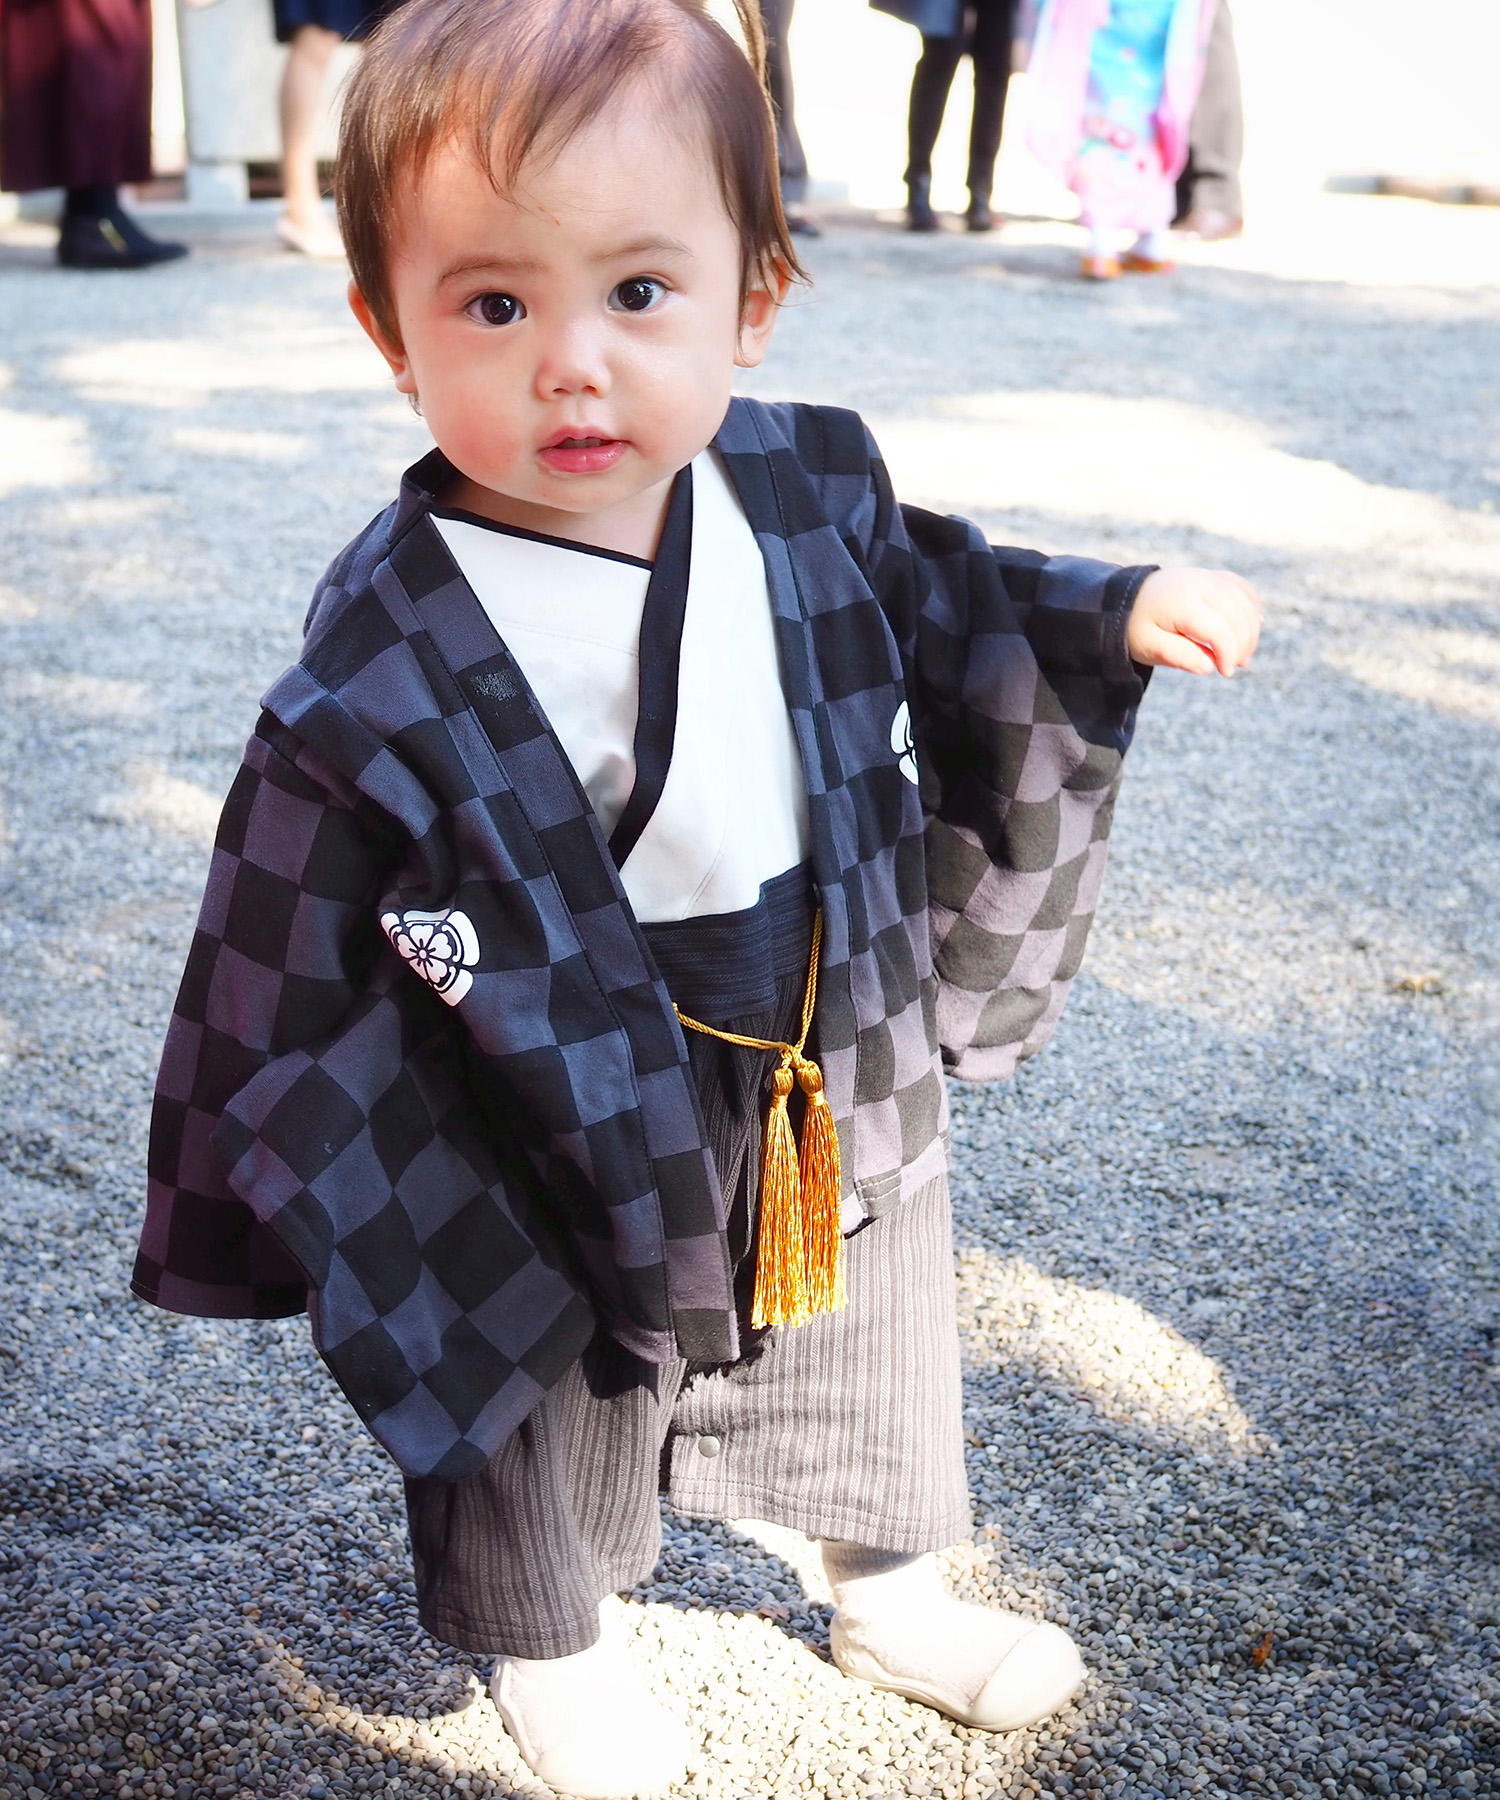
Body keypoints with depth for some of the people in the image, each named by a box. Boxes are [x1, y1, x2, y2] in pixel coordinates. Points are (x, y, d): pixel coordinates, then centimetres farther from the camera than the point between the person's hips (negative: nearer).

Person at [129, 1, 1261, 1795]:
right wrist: (350, 1207, -13)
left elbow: (930, 601, 12)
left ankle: (892, 1594, 58)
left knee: (882, 1370, 27)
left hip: (845, 1090, 5)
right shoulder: (386, 658, -27)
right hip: (580, 1142, -4)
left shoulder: (806, 486, -12)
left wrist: (1114, 615, 3)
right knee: (551, 1419, 21)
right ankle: (554, 1649, 53)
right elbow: (301, 970, -17)